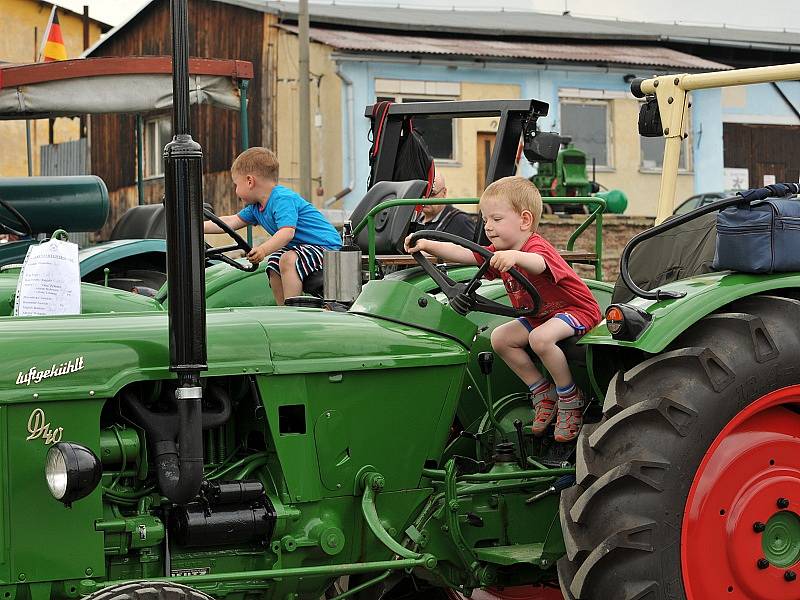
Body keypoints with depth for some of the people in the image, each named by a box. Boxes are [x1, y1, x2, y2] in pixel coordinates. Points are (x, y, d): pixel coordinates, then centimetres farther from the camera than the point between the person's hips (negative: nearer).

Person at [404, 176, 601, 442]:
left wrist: (516, 256, -74)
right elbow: (463, 254, -8)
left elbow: (538, 264, -52)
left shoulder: (537, 247, -27)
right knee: (500, 338, -2)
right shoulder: (498, 253, 2)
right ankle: (543, 395, 5)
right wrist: (427, 245, -22)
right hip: (541, 315, 10)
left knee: (541, 338, -35)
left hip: (578, 309, -10)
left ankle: (571, 400, -15)